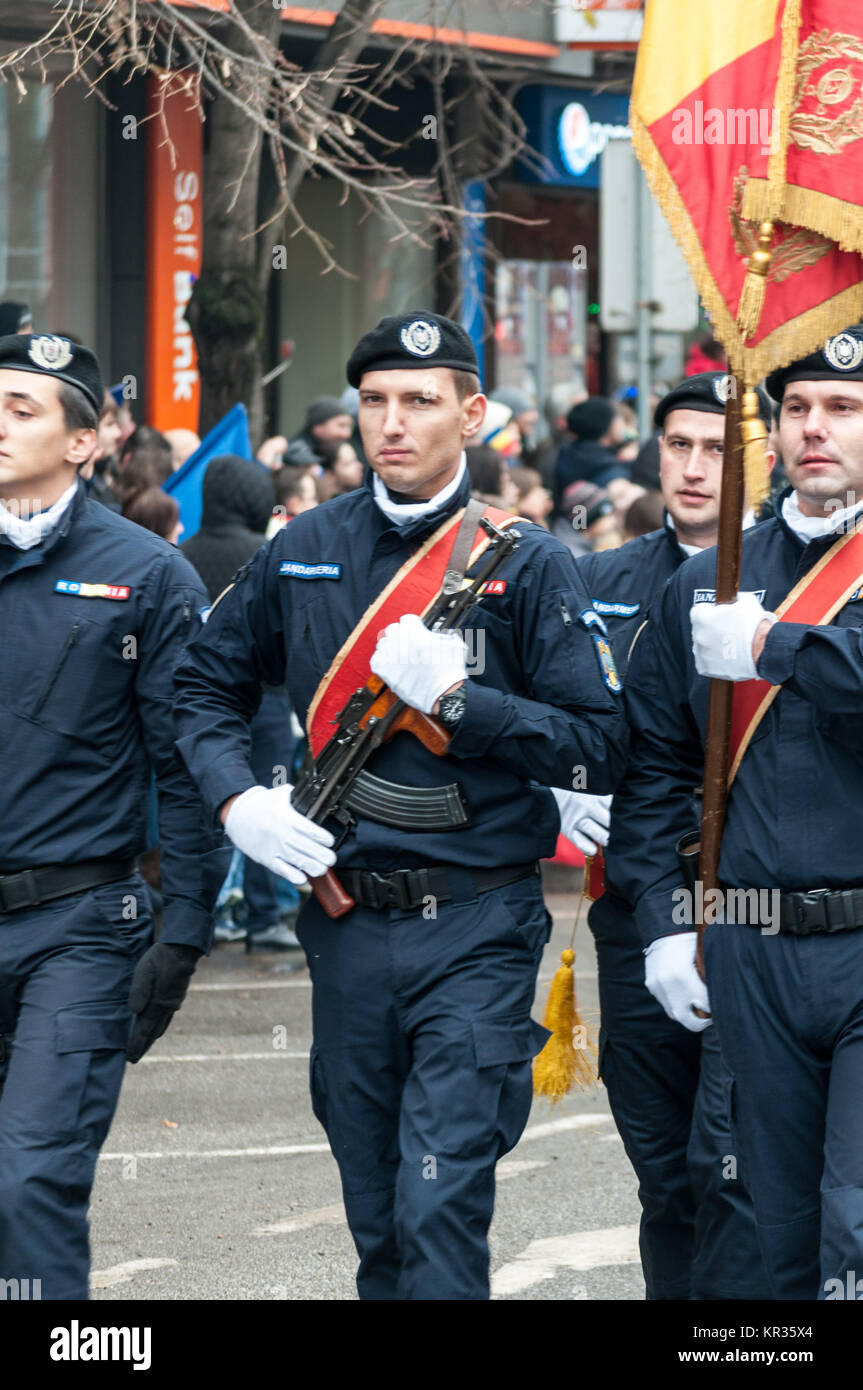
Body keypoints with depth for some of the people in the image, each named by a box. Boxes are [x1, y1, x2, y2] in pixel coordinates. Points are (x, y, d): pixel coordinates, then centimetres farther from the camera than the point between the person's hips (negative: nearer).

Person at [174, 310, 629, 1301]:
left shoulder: (526, 564, -4)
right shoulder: (304, 552, 7)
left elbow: (600, 748, -7)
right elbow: (204, 686, 19)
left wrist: (459, 699, -16)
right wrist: (236, 798, 1)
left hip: (475, 931, -4)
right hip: (346, 923, 4)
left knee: (441, 1205, -13)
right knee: (373, 1215, 14)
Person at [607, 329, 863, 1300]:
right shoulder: (706, 586, 14)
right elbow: (652, 763, 17)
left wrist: (770, 648, -13)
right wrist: (664, 920, 8)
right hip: (754, 958, 5)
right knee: (785, 1242, 10)